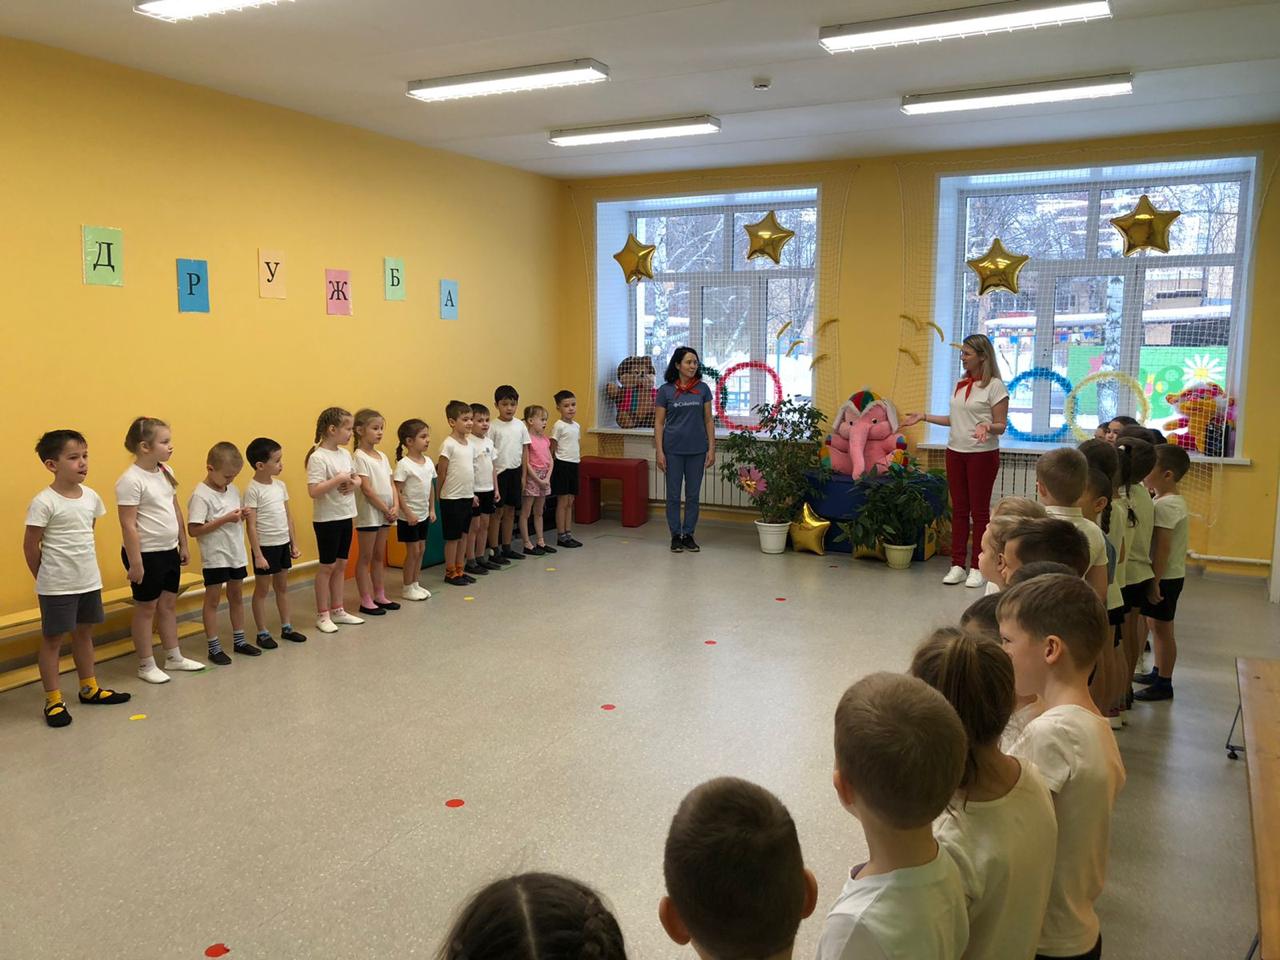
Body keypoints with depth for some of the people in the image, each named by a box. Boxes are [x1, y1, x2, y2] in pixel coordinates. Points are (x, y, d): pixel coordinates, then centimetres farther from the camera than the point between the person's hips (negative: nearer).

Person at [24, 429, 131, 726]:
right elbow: (31, 546, -10)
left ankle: (89, 688, 32)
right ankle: (53, 701, 15)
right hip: (57, 587, -6)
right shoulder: (43, 502, -17)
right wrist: (47, 578, -1)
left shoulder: (91, 497, 1)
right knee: (53, 639, 6)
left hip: (90, 581, 6)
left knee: (84, 634, 18)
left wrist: (78, 565, 14)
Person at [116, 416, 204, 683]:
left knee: (169, 604, 16)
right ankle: (146, 665, 18)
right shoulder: (131, 480, -18)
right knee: (146, 608, 6)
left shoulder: (166, 472, 5)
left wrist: (183, 544, 15)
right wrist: (135, 562, -18)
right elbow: (128, 525, -18)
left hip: (169, 551, 7)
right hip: (146, 554, -7)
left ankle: (174, 657, 29)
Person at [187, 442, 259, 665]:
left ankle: (239, 641, 28)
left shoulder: (233, 490, 5)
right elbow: (193, 530, -22)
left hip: (236, 554, 7)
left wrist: (241, 516, -5)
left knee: (236, 596, 16)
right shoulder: (201, 495, -16)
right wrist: (225, 519, -25)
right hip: (215, 557, -7)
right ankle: (214, 648, 12)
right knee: (213, 600, 4)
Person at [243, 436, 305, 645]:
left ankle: (287, 628, 27)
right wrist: (258, 555, -17)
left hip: (283, 544, 7)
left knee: (282, 587, 16)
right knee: (262, 590, 6)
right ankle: (262, 633, 16)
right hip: (265, 546, -6)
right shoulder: (253, 490, -15)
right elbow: (251, 526, -15)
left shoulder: (280, 485, 5)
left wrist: (294, 543, 13)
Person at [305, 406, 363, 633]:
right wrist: (337, 480, -26)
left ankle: (337, 610, 26)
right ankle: (322, 615, 14)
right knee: (327, 566, 2)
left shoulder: (345, 454, 6)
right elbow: (313, 491, -24)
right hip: (326, 519, -7)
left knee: (341, 564, 14)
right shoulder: (318, 457, -17)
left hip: (345, 516, 7)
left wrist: (355, 483, -4)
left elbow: (358, 478, 17)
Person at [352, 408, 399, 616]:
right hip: (368, 514, -7)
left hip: (385, 514, 7)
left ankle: (380, 595, 22)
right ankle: (366, 601, 6)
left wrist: (395, 506, -6)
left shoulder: (382, 456, 11)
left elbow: (391, 484, 9)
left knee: (379, 556, 14)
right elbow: (367, 489, -17)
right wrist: (385, 509, -14)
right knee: (365, 557, 1)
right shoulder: (359, 457, -12)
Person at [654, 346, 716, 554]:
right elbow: (659, 423, -1)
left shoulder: (702, 389, 3)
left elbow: (708, 420, 5)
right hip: (673, 450, -2)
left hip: (697, 450, 2)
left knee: (693, 494, 7)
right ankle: (675, 536, 14)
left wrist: (711, 449, -1)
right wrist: (659, 452, -8)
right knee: (673, 495, 4)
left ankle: (689, 535, 17)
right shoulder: (665, 390, -3)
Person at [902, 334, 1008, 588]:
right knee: (959, 509, 8)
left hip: (982, 454, -6)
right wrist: (924, 417, 12)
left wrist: (986, 427, -29)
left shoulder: (994, 386, -8)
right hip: (956, 451, 6)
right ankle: (957, 565, 14)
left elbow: (1001, 425, -8)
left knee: (979, 510, 1)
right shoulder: (960, 383, 11)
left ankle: (977, 568, 7)